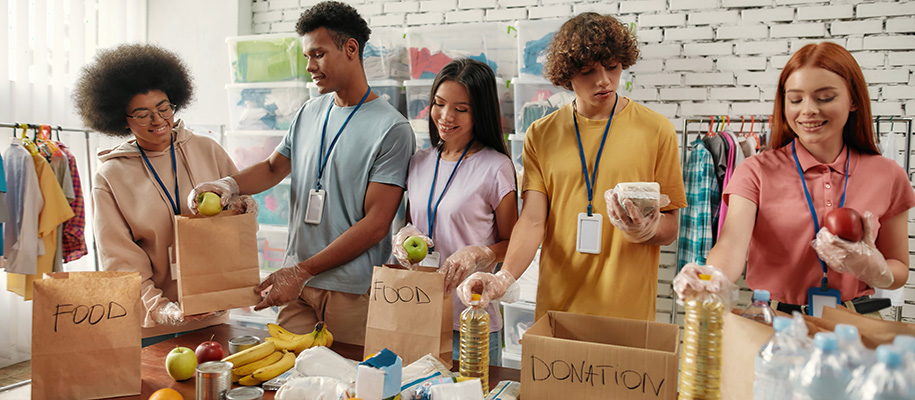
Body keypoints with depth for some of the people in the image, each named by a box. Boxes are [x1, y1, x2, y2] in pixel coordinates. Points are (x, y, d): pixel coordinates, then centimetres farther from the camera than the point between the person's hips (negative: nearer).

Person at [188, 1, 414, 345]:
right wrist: (230, 184, -3)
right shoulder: (310, 113, 11)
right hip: (299, 281, 5)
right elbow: (274, 167, 20)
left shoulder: (392, 129, -11)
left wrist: (303, 271, -15)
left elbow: (375, 225, -14)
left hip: (354, 291, -5)